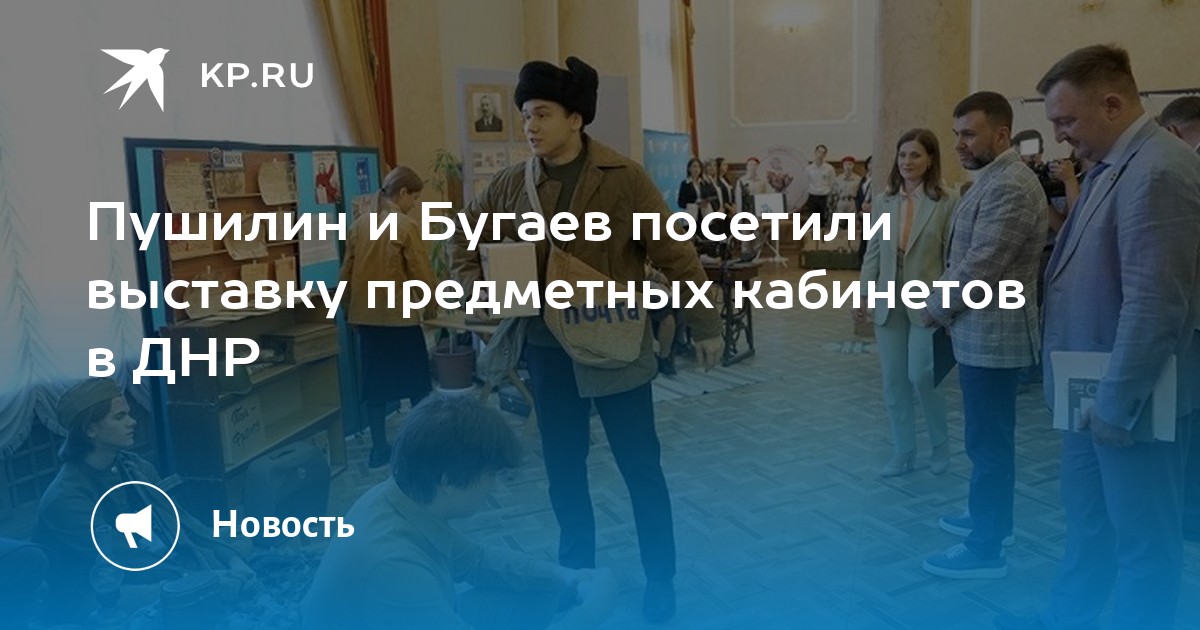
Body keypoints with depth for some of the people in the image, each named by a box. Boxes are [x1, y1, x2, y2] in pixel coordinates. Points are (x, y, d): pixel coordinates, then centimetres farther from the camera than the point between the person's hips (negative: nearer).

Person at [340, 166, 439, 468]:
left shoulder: (359, 224, 6)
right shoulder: (407, 225, -11)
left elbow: (346, 273, 11)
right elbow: (422, 273, -11)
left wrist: (350, 310, 22)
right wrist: (431, 307, 4)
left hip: (366, 316, 6)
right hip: (400, 316, -5)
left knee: (374, 382, 10)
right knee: (417, 382, 8)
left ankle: (379, 448, 15)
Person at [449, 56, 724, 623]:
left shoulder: (624, 177, -11)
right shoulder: (513, 184, 0)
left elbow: (675, 253, -8)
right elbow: (462, 232, 15)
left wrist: (705, 325, -6)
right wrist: (474, 287, -1)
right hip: (547, 347, 4)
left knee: (640, 466, 7)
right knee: (562, 467, 15)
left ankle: (660, 580, 25)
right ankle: (577, 571, 34)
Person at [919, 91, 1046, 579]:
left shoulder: (1009, 187, -21)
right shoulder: (992, 180, 13)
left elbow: (980, 268, -23)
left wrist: (935, 309, -10)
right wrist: (942, 300, 6)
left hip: (992, 333, -10)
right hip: (982, 329, 10)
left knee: (988, 441, -1)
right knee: (988, 436, 20)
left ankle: (986, 549, 9)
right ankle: (988, 517, 35)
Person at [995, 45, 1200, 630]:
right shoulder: (1109, 166, 8)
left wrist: (1117, 403, -19)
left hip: (1128, 399, -9)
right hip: (1096, 391, 9)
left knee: (1143, 539, 9)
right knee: (1087, 522, 23)